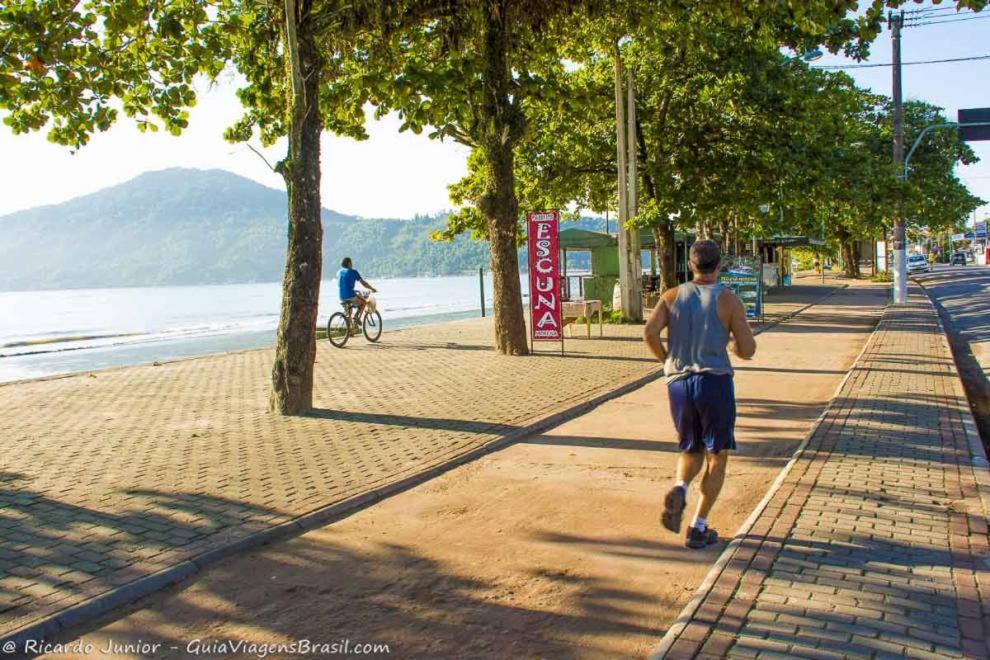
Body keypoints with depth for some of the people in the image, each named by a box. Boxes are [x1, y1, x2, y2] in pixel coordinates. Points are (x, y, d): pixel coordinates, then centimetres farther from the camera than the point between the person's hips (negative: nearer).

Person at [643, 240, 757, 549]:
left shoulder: (672, 296, 4)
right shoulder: (729, 301, -3)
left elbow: (650, 332, -9)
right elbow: (748, 350, -4)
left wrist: (664, 357, 9)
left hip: (678, 382, 3)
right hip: (715, 381, -3)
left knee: (691, 451, 21)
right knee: (717, 456, 10)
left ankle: (679, 489, -11)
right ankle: (699, 528, 7)